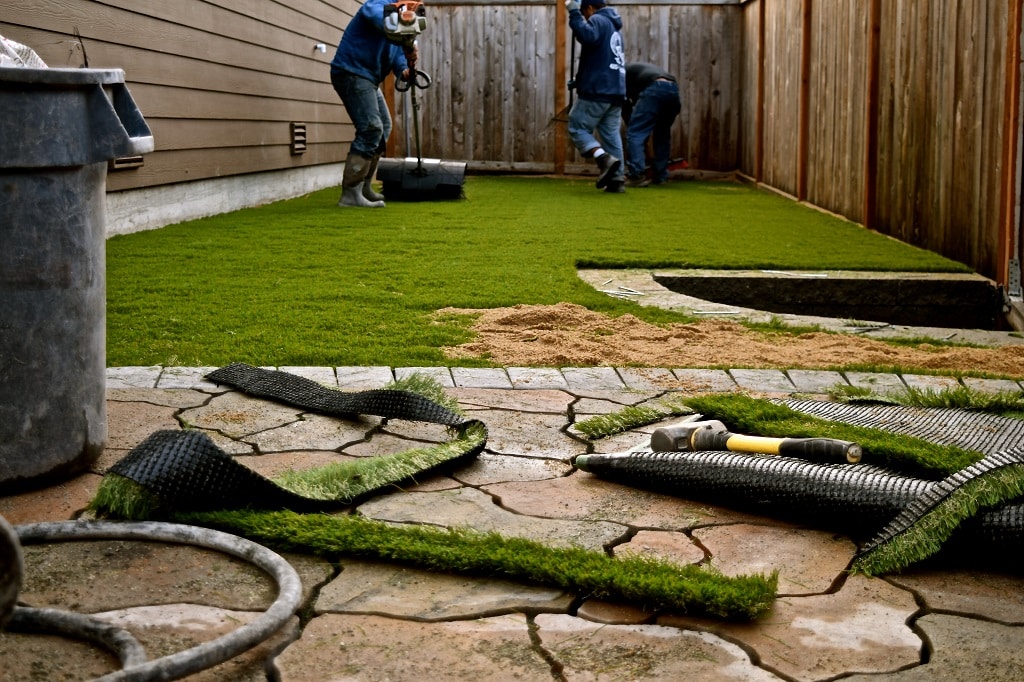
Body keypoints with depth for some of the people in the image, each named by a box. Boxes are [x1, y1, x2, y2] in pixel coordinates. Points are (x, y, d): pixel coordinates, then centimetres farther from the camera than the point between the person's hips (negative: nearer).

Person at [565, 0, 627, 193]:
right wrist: (581, 79, 31)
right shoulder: (613, 26, 26)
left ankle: (604, 159, -21)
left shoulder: (598, 20, -4)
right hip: (615, 91, 9)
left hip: (597, 91, -9)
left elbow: (587, 36, -28)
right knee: (612, 135, 5)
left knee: (577, 128, -1)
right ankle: (617, 179, -2)